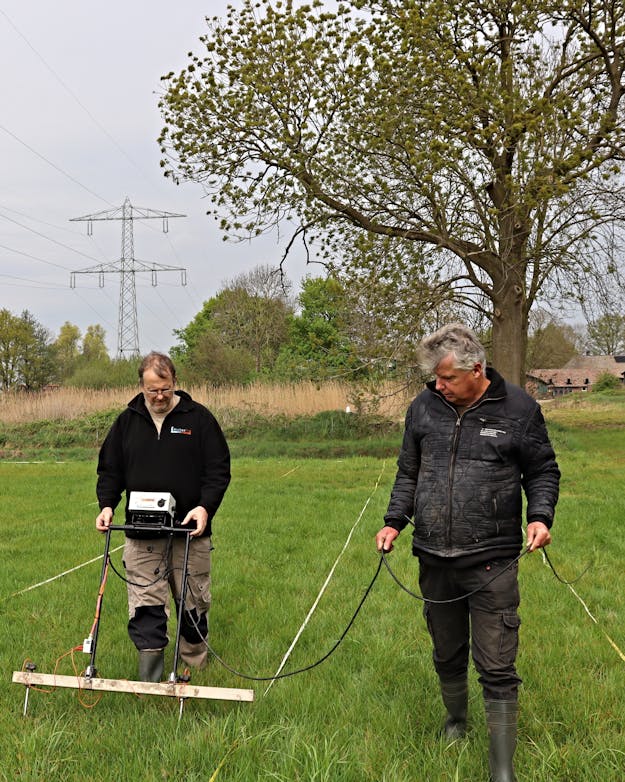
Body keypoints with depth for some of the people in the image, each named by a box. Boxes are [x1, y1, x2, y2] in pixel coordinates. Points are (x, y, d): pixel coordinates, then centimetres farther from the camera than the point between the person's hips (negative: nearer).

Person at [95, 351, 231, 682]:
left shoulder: (198, 418, 0)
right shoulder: (127, 422, 8)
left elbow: (218, 469, -1)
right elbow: (110, 470, 13)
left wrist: (205, 506, -16)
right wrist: (106, 505, -4)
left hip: (190, 531, -1)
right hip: (141, 536, 1)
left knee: (194, 605, 9)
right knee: (145, 609, -3)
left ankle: (196, 671, 27)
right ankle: (150, 682, 3)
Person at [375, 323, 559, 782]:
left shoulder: (518, 408, -6)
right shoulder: (424, 407, 3)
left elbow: (542, 471, 4)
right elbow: (408, 473, 14)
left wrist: (540, 516, -12)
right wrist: (395, 522, 4)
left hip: (492, 561, -4)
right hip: (435, 559, 4)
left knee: (497, 667, -3)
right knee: (447, 654, 20)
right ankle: (456, 721, 45)